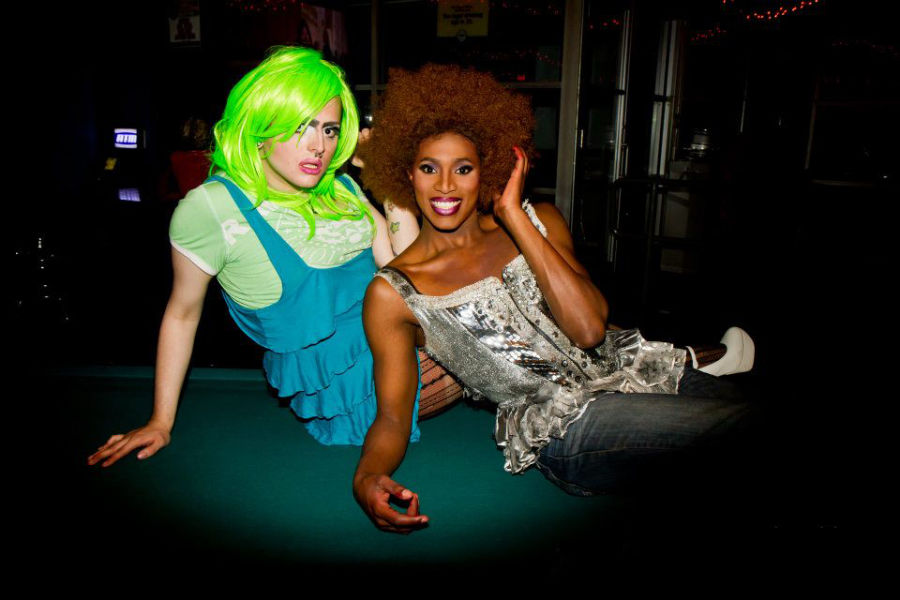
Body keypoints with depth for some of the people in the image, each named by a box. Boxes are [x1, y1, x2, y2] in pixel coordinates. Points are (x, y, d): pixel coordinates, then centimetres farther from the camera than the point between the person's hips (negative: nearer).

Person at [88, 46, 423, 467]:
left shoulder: (340, 188, 4)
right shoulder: (213, 206, -11)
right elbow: (182, 314, 0)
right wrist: (161, 423, 5)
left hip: (392, 344, 6)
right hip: (342, 384, -6)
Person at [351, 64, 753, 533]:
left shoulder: (538, 221, 7)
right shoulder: (393, 293, -1)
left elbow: (589, 328, -8)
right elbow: (392, 418, -1)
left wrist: (514, 214, -8)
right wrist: (366, 478, -23)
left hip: (622, 368, 4)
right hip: (560, 430, -4)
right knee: (744, 419, -21)